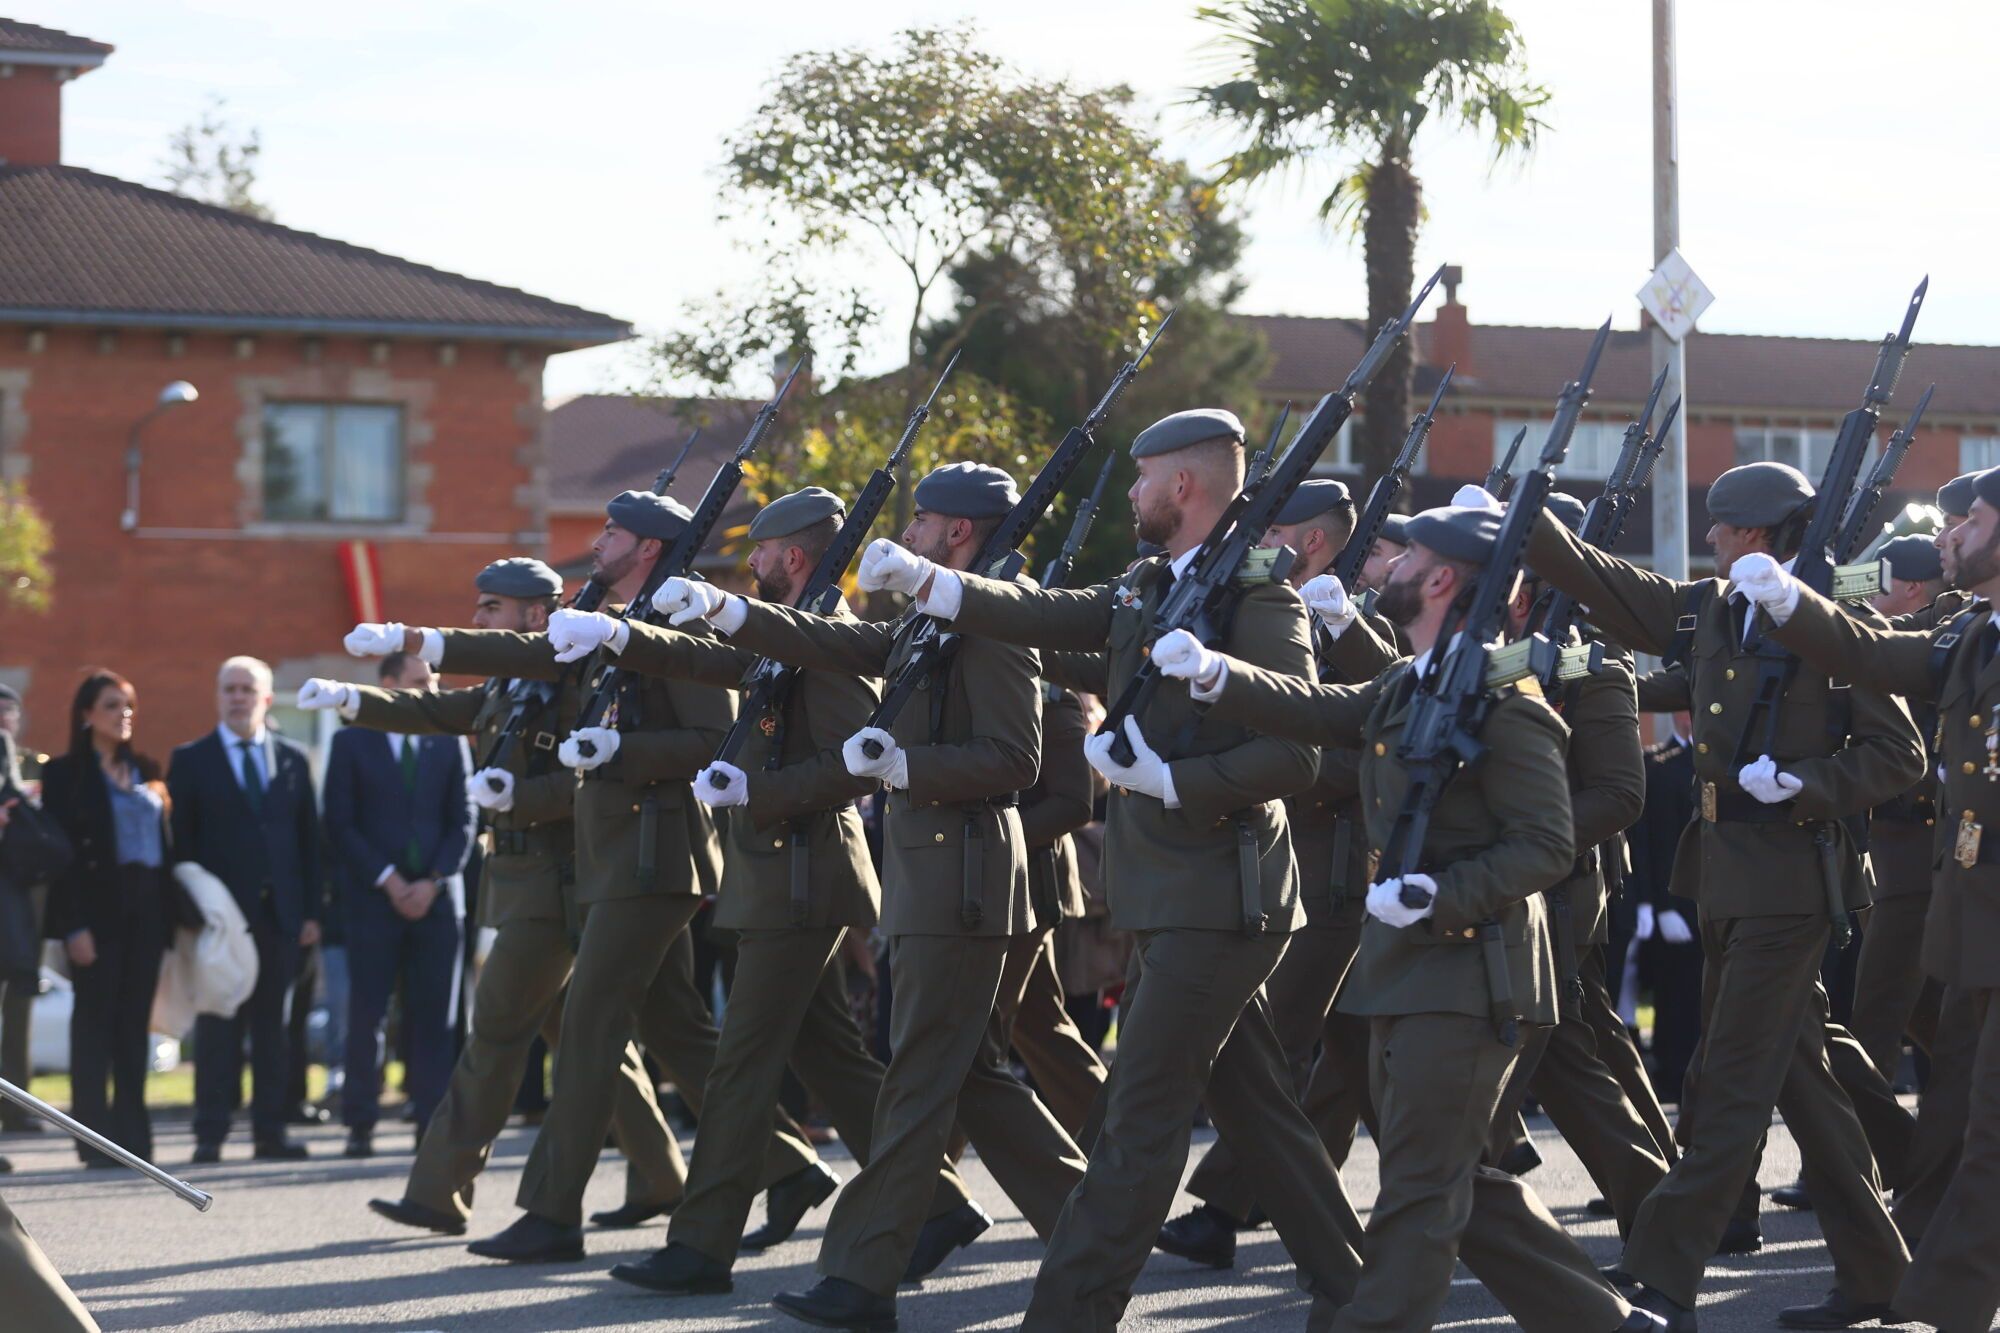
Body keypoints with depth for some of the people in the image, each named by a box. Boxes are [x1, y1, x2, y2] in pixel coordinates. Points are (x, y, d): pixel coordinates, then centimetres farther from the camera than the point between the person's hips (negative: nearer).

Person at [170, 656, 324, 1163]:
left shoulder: (292, 760, 12)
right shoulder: (191, 760, 5)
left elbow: (309, 839, 10)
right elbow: (180, 840, 0)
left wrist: (311, 911, 3)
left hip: (280, 912, 3)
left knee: (272, 1023, 5)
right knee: (217, 1025, -3)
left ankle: (269, 1130, 8)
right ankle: (211, 1133, -2)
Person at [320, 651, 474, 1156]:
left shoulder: (446, 743, 12)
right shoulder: (352, 743, 4)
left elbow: (462, 821, 10)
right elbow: (339, 823, -1)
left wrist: (434, 881, -4)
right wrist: (388, 880, -8)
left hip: (434, 898, 2)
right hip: (373, 898, -2)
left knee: (432, 1015, 0)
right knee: (366, 1014, -5)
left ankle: (433, 1121, 2)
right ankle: (360, 1123, 0)